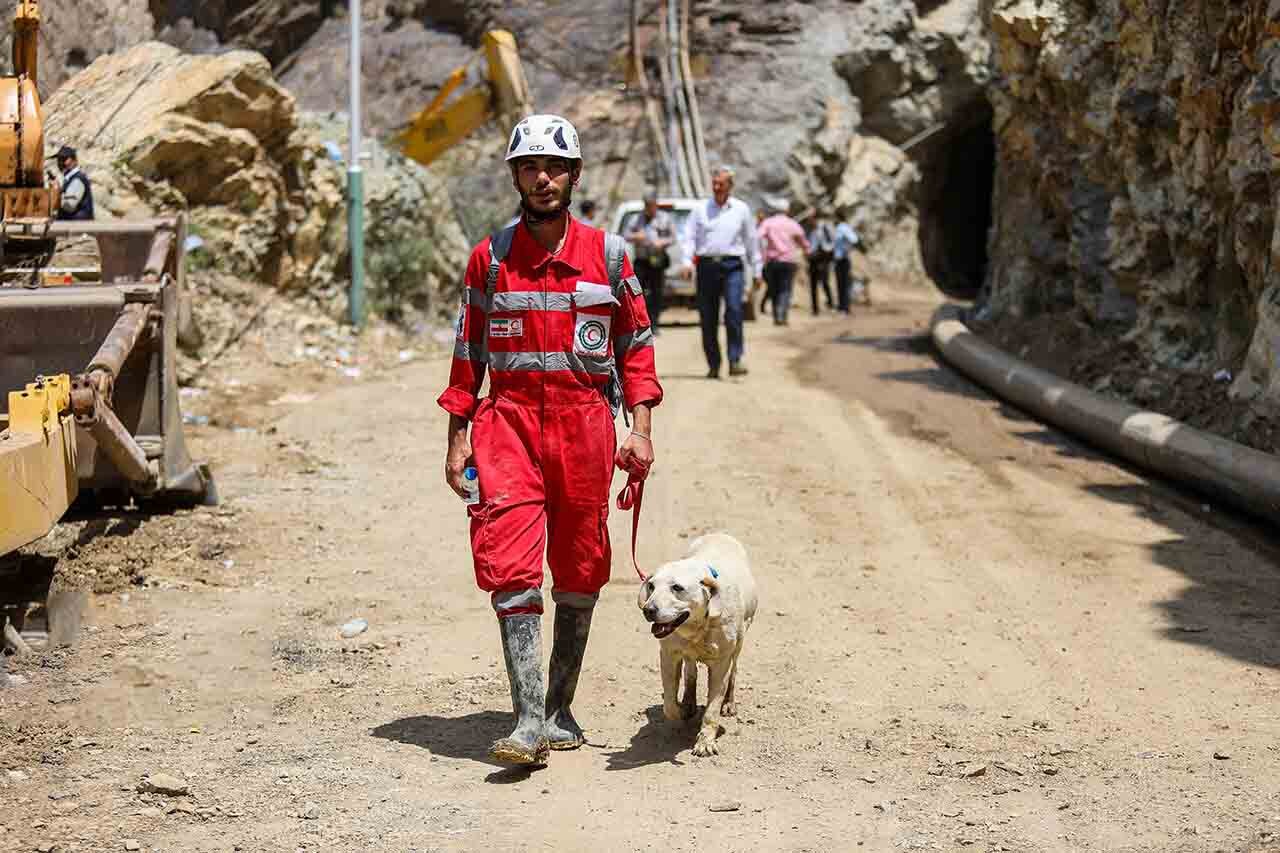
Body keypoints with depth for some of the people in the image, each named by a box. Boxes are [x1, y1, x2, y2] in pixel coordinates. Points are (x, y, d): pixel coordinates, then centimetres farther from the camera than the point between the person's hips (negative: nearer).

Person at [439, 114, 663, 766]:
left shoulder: (606, 254, 5)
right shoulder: (490, 257, 6)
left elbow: (636, 343, 9)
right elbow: (468, 348, 10)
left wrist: (641, 428, 1)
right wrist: (457, 437, 5)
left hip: (584, 420, 1)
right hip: (508, 419, -1)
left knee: (579, 572, 6)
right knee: (511, 566, -13)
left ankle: (560, 708, 20)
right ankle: (528, 720, -15)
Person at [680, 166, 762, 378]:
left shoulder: (741, 209, 11)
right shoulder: (700, 210, 10)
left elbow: (751, 241, 15)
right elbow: (690, 237, 5)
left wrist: (756, 270, 15)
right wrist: (688, 262, -10)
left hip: (732, 266, -1)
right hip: (706, 265, 1)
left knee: (734, 311, -19)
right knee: (708, 317, 2)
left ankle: (735, 360, -18)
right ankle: (713, 365, 11)